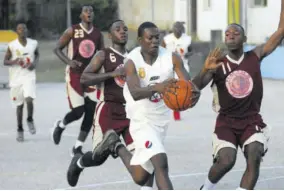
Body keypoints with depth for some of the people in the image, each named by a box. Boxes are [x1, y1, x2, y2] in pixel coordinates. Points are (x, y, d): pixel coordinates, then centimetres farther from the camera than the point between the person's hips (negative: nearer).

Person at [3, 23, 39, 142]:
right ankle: (20, 130, 21)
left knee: (29, 99, -22)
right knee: (19, 105, 7)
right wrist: (15, 61, -19)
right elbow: (5, 61, 0)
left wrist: (35, 63, 0)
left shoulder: (33, 43, 0)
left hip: (29, 77, 0)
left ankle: (30, 120, 5)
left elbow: (37, 54, 20)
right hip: (16, 78, 0)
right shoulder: (12, 45, -6)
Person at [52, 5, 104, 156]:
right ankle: (60, 126, 23)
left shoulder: (98, 34, 6)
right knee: (78, 111, -11)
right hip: (74, 75, -4)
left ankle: (77, 147, 7)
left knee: (90, 112, -3)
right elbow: (57, 49, -2)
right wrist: (69, 62, -18)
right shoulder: (72, 31, -5)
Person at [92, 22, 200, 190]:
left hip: (162, 120, 4)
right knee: (161, 163, -27)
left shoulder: (171, 58, -12)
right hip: (142, 120, -4)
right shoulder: (132, 62, -19)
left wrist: (193, 93, -47)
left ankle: (116, 146, 42)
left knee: (140, 178, 16)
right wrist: (156, 88, -56)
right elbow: (135, 93, -35)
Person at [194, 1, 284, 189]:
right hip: (226, 122, -1)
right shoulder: (217, 64, -6)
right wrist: (205, 70, -40)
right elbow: (196, 87, -20)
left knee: (254, 159, -21)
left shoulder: (255, 57, -2)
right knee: (226, 161, -19)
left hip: (252, 120, 1)